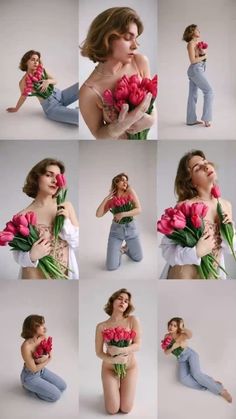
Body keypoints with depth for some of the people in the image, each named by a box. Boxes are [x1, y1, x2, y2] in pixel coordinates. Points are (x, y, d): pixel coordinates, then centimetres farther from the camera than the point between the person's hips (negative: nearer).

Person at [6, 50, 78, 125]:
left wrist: (48, 81, -15)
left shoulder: (42, 70, 2)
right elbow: (23, 96, 6)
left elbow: (55, 81, 8)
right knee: (77, 117, -30)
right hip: (50, 107, -6)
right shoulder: (24, 81, -10)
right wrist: (16, 109, 20)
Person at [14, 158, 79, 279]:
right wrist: (31, 256, -25)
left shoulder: (66, 207, -7)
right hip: (35, 277, -2)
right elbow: (18, 255, -7)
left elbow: (77, 243, -2)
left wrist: (66, 222, -15)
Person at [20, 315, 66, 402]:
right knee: (56, 395, -8)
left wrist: (45, 358, -23)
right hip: (30, 376, -7)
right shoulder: (26, 346, -34)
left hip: (42, 370, 7)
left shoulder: (43, 338, -12)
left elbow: (50, 355, 0)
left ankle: (36, 386, 19)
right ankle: (30, 386, 7)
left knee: (63, 386, 10)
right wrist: (48, 360, -14)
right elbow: (33, 369, -25)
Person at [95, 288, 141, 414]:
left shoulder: (133, 320, -12)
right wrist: (114, 360, -27)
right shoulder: (101, 326, -11)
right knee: (112, 410, -3)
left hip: (129, 367, 0)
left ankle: (121, 388, 30)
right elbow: (99, 352, -9)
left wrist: (120, 350, -28)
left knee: (126, 409, -1)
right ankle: (113, 389, 29)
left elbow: (138, 345, -14)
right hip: (109, 368, 0)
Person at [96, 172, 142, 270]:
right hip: (116, 230, -1)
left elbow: (139, 210, -14)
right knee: (111, 267, -8)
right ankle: (118, 251, 24)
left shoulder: (130, 191, -7)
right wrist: (107, 198, -15)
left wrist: (123, 214, -24)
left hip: (130, 228, 1)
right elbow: (98, 214, -12)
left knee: (138, 259, 14)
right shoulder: (111, 200, -3)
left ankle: (125, 248, 41)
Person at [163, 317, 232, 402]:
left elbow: (190, 335, -36)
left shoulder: (182, 335, -11)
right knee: (183, 379, -25)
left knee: (196, 373, -30)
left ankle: (221, 390, -19)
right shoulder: (167, 336, 2)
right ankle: (210, 384, -21)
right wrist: (172, 348, -19)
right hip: (181, 359, 4)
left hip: (190, 354, -3)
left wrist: (182, 328, -22)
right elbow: (166, 353, 1)